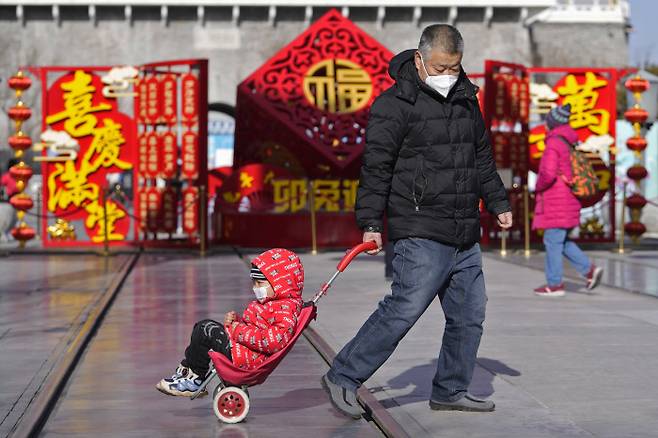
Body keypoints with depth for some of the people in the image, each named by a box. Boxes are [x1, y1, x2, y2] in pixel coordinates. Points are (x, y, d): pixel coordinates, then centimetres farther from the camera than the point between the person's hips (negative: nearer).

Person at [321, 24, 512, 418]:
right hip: (422, 234, -8)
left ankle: (451, 390, 23)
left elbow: (483, 159, 27)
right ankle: (343, 378, -4)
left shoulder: (466, 100, 15)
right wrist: (370, 223, -12)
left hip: (465, 236, 8)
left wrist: (499, 203, 26)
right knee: (404, 308, -14)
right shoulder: (396, 104, -8)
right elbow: (376, 167, -9)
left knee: (470, 314, 9)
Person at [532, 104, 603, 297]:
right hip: (568, 199, 9)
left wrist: (537, 187, -8)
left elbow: (548, 174, -25)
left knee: (553, 241, -2)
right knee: (561, 240, 16)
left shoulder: (554, 143, -15)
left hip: (556, 201, -9)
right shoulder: (569, 143, 13)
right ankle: (590, 269, 11)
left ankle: (555, 284, 3)